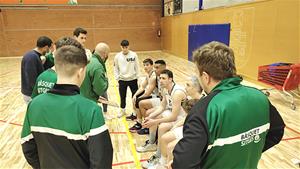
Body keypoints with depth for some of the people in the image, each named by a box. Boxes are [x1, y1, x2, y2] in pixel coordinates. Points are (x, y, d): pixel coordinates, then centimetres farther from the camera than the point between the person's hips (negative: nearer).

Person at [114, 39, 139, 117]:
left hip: (132, 79, -1)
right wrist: (117, 78, -2)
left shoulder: (134, 55, -8)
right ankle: (122, 110, 32)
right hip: (122, 80, 1)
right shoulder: (117, 56, -5)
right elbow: (116, 68, 2)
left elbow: (137, 67, -1)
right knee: (122, 96, 13)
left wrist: (137, 76, -1)